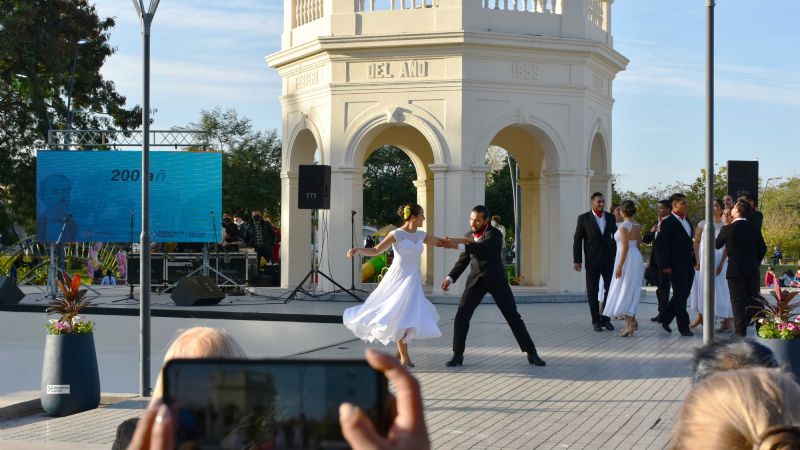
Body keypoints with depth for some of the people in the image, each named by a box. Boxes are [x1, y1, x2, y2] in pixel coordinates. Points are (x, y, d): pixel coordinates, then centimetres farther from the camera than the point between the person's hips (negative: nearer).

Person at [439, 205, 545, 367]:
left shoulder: (495, 234, -15)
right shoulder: (468, 236, 4)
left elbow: (482, 248, -36)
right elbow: (463, 261, 11)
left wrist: (457, 245, -45)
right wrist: (450, 278, -3)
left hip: (496, 280, -4)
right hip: (476, 280, 4)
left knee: (512, 315, -2)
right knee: (461, 315, -9)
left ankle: (531, 353, 5)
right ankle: (457, 355, 1)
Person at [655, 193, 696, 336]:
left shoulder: (686, 220, 14)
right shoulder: (668, 222, -11)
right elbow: (661, 245, -14)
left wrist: (693, 261, 14)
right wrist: (665, 265, -17)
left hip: (688, 265, 8)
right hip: (676, 266, -8)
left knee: (683, 295, 12)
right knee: (680, 295, -2)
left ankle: (665, 318, 25)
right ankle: (683, 326, 5)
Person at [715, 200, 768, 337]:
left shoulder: (728, 229, -10)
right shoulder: (754, 228, 3)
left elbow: (717, 245, 5)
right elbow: (762, 248, 8)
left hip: (735, 271, -4)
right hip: (753, 270, 4)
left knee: (738, 302, 0)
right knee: (755, 300, 12)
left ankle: (740, 333, 0)